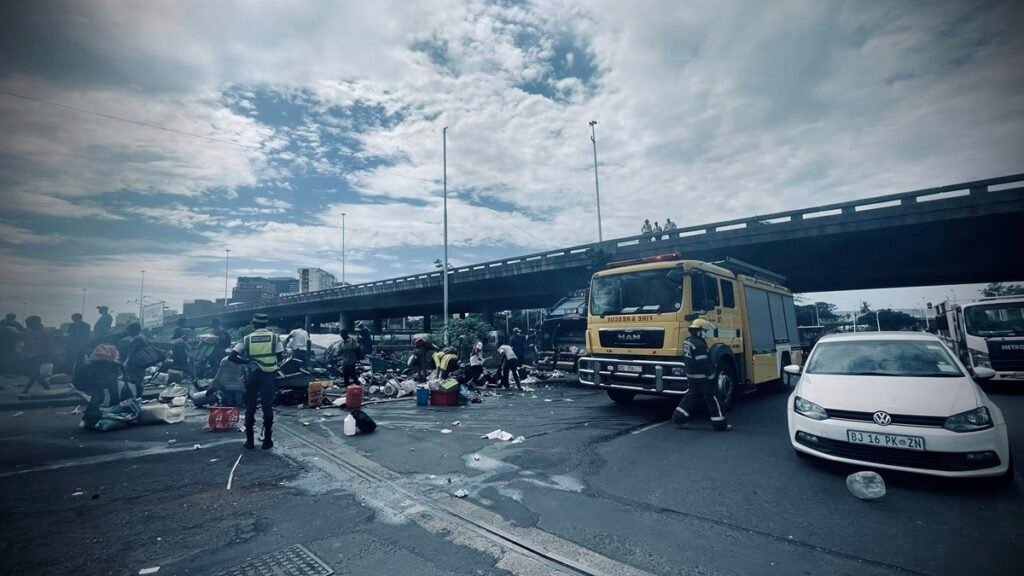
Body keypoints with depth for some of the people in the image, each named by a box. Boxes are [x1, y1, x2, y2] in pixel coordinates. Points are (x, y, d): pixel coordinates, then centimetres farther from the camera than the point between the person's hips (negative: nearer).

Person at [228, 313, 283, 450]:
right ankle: (267, 440, 7)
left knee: (250, 407, 11)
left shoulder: (247, 338, 1)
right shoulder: (274, 337, -1)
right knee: (267, 407, 4)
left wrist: (247, 361, 4)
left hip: (252, 375, 1)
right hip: (268, 375, -1)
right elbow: (280, 358, -3)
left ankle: (249, 440, 16)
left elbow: (231, 357, -4)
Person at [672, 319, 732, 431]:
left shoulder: (687, 342, 9)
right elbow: (704, 363, -23)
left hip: (692, 377, 9)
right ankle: (720, 424, 9)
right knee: (712, 399, 1)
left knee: (692, 397, 17)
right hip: (702, 378, -9)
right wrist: (711, 376, -13)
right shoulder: (699, 344, -22)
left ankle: (678, 417, 17)